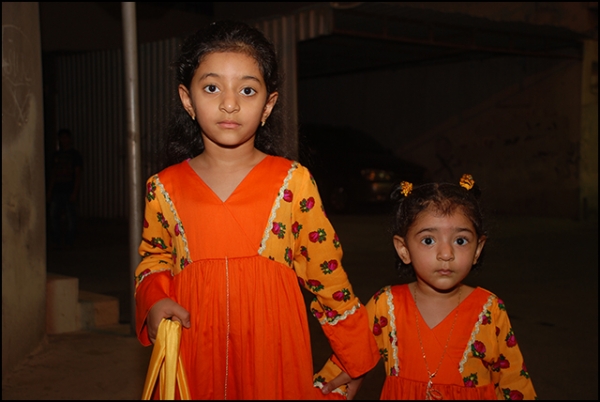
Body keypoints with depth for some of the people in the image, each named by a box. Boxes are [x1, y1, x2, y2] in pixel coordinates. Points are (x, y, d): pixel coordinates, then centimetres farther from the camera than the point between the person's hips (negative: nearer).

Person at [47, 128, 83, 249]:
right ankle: (56, 241, 5)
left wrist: (75, 193, -14)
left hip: (70, 191, -5)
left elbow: (78, 175, -5)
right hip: (57, 191, 5)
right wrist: (49, 191, 12)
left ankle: (69, 242, 2)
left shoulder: (75, 155, 1)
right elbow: (53, 174, 18)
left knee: (71, 217, -3)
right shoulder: (56, 155, 16)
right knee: (54, 215, 0)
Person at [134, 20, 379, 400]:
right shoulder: (164, 188, 1)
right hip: (193, 355, 2)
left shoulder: (294, 182, -5)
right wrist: (155, 299, -2)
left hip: (273, 349, -1)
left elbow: (326, 272, 0)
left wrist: (355, 356, 5)